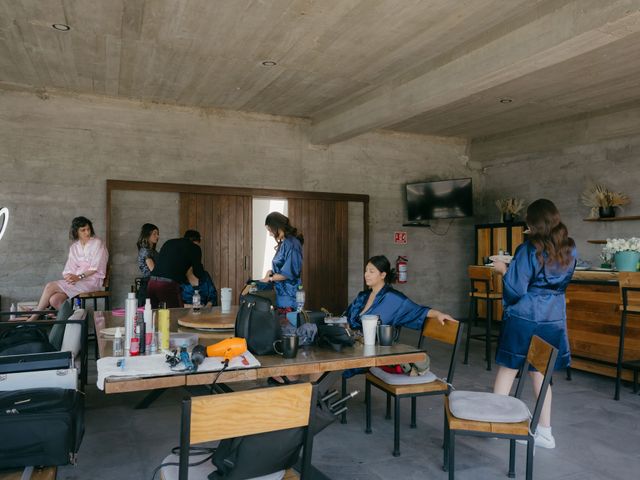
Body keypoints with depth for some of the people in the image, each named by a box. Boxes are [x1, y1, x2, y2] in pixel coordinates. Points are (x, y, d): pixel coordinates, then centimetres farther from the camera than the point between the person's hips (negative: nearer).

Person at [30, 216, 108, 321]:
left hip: (92, 280, -5)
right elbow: (69, 268, 9)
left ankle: (34, 317, -4)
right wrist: (69, 276, -14)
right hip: (76, 281, 6)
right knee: (54, 300, -22)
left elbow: (95, 268, -7)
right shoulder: (74, 247, 19)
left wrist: (79, 277, -18)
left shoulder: (97, 244, 1)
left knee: (51, 286, -17)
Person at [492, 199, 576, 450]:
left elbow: (516, 289, -15)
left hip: (524, 317, -5)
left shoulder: (529, 249, -15)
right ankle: (545, 431, 20)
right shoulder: (570, 249, 3)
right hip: (554, 318, 5)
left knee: (507, 369, 8)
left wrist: (504, 270, 1)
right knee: (540, 373, 15)